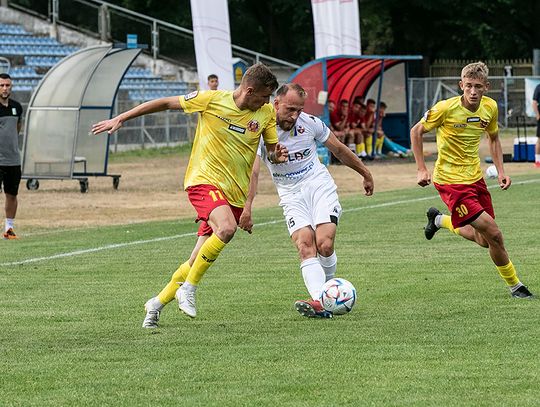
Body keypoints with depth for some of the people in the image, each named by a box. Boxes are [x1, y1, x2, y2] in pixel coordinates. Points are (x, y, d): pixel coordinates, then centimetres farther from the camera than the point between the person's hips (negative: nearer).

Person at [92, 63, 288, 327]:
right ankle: (189, 288, -17)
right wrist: (120, 119, 4)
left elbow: (272, 150, 15)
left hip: (236, 194, 5)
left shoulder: (266, 113, 5)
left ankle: (158, 302, 22)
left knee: (199, 260, 1)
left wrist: (278, 155, -11)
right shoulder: (212, 100, -7)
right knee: (226, 229, -33)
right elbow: (165, 103, 3)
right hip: (204, 180, -5)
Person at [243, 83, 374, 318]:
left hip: (319, 186, 1)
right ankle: (320, 302, -35)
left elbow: (339, 149, 10)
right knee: (305, 245, -21)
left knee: (324, 244, -18)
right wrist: (247, 206, -40)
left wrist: (365, 174, 20)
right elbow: (252, 169, -26)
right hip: (291, 195, -1)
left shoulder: (309, 123, -6)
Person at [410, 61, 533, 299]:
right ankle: (514, 286, 3)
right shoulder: (446, 108, -19)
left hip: (475, 177, 7)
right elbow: (416, 132, -6)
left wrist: (501, 170, 5)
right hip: (450, 180, -7)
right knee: (493, 234, -15)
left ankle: (440, 220, 37)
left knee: (484, 241, 13)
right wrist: (421, 169, -9)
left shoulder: (490, 107, -3)